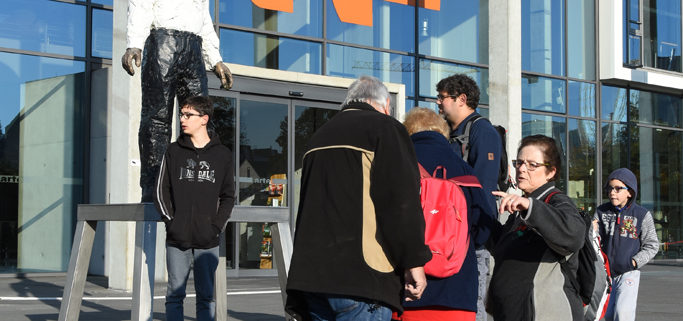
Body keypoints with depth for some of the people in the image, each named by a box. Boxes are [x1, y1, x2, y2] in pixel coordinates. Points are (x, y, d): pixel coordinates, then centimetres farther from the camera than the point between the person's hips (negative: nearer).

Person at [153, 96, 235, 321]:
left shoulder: (222, 155, 6)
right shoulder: (174, 151, 7)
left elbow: (228, 196, 8)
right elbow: (161, 191, 7)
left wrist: (217, 226, -5)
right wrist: (170, 221, -6)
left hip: (208, 242, 0)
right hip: (177, 241, 0)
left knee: (206, 296, 5)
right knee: (175, 295, 3)